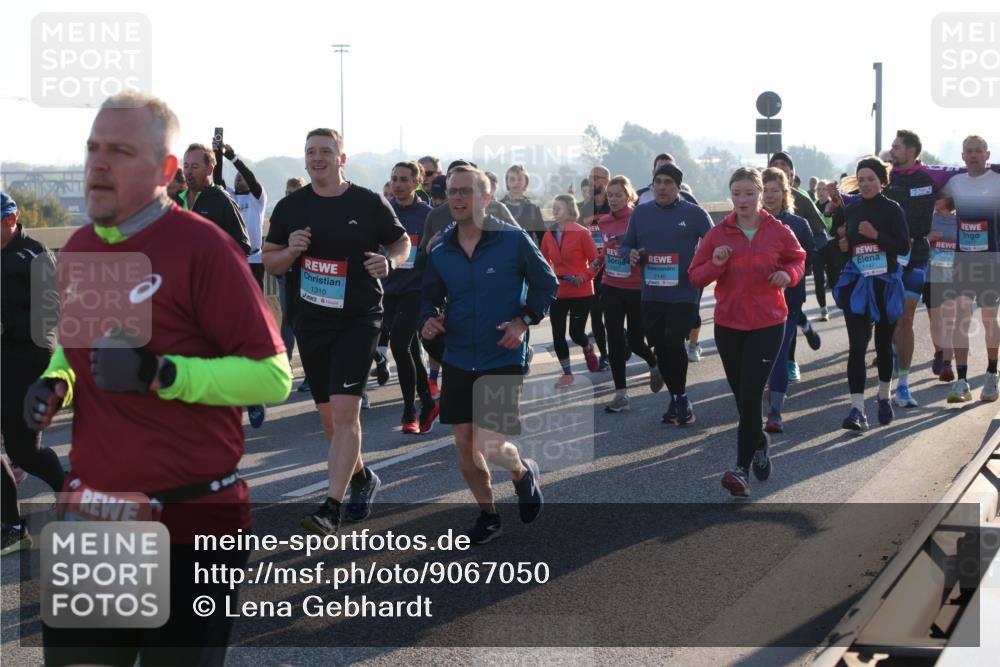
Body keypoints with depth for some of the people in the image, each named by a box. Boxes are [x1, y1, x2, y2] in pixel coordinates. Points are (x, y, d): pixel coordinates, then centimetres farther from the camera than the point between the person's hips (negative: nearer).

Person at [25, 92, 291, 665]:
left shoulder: (202, 247, -14)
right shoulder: (78, 248, 8)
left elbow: (273, 376, -16)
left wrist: (159, 374, -26)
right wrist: (55, 382, 3)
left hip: (192, 518, -6)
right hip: (91, 515, 7)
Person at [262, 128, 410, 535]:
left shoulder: (370, 203, -4)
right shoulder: (291, 207, 4)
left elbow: (403, 242, 8)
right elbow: (269, 260, 11)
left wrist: (389, 261, -14)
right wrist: (290, 251, -11)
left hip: (358, 319, -4)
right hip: (310, 321, 4)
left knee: (344, 412, -15)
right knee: (329, 416, 13)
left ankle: (331, 508, -16)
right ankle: (362, 478, 37)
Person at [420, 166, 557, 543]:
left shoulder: (514, 240, -8)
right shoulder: (439, 252, 1)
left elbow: (546, 284, 1)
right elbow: (430, 297, 12)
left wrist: (524, 320, -12)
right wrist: (429, 319, -9)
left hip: (503, 360, -4)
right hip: (458, 360, 4)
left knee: (490, 446, -11)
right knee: (464, 443, 5)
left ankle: (523, 473, 25)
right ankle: (488, 516, 25)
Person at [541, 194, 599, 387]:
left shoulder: (582, 233, -12)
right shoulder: (548, 235, 2)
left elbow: (595, 261, -9)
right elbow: (545, 263, 12)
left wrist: (583, 277, -21)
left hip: (581, 293, -4)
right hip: (557, 293, 4)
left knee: (576, 333, -2)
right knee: (558, 334, 3)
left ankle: (588, 349, 34)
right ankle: (567, 373, 17)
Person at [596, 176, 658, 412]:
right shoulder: (603, 222, 4)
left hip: (637, 289, -4)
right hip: (611, 289, 4)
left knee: (635, 341, 3)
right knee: (615, 340, 1)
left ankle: (655, 363, 38)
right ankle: (621, 394, 8)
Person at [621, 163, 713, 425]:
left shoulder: (694, 213, -3)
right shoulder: (640, 212, 8)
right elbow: (627, 245, 16)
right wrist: (631, 254, -6)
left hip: (684, 294, -4)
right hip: (651, 295, 4)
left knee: (673, 341, -17)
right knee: (659, 346, 7)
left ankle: (679, 398, 1)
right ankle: (678, 398, 23)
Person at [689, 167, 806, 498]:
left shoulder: (779, 231, -1)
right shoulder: (718, 234, 1)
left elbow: (798, 259, 15)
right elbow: (695, 276, 4)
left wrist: (789, 273, -7)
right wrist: (715, 264, -17)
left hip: (768, 324, -2)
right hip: (728, 324, 2)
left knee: (750, 393, -12)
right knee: (741, 394, 11)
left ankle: (742, 467, -8)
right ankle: (758, 443, 38)